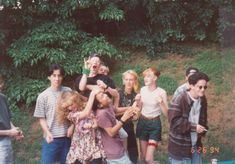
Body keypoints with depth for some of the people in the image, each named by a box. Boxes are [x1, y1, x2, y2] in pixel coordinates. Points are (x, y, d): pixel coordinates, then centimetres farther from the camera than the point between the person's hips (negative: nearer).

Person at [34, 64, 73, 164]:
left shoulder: (68, 92, 2)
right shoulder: (43, 96, -3)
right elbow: (41, 118, -1)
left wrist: (72, 126, -4)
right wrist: (47, 133, -14)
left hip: (66, 136, 2)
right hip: (51, 138, -2)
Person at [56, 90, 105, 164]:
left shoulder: (89, 107, 2)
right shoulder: (70, 114, -4)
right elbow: (86, 113, -20)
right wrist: (92, 94, -20)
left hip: (95, 145, 1)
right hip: (81, 147, 0)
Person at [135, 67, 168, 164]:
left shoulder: (161, 92, -14)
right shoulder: (143, 89, 0)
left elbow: (166, 113, -13)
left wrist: (161, 102, -28)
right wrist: (138, 100, -7)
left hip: (154, 124, -4)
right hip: (142, 122, 5)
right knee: (143, 156, 13)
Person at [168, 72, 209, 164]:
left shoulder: (202, 100, 4)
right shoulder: (179, 100, -19)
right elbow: (174, 121, -23)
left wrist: (203, 129, -1)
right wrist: (193, 127, -23)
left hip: (196, 146, 7)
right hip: (180, 147, -7)